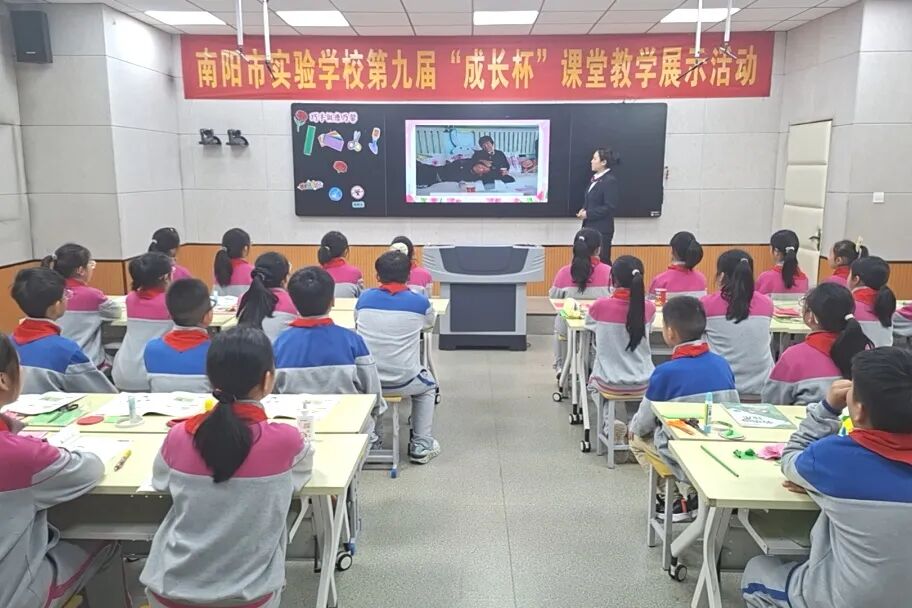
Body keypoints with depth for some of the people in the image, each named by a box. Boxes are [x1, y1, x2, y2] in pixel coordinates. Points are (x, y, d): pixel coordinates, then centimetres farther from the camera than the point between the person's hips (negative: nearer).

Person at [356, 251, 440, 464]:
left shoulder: (364, 298, -1)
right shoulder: (420, 302, -7)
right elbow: (430, 322, 17)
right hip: (403, 382, -2)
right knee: (428, 386, 31)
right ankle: (421, 446, 29)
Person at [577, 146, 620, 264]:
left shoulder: (610, 181, -14)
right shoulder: (595, 178, 12)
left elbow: (610, 207, -19)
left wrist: (588, 214, -17)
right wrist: (584, 209, 1)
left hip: (602, 230, -8)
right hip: (591, 227, 8)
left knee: (602, 262, -3)